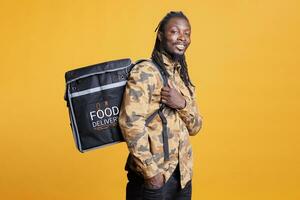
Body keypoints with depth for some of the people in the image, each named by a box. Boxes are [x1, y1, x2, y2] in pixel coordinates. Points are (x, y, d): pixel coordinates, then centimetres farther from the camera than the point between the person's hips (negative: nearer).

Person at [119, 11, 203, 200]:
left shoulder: (184, 78, 11)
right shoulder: (144, 71, -11)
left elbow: (195, 127, 8)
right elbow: (131, 122, -20)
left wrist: (182, 104, -11)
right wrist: (151, 171, -20)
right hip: (153, 176, -7)